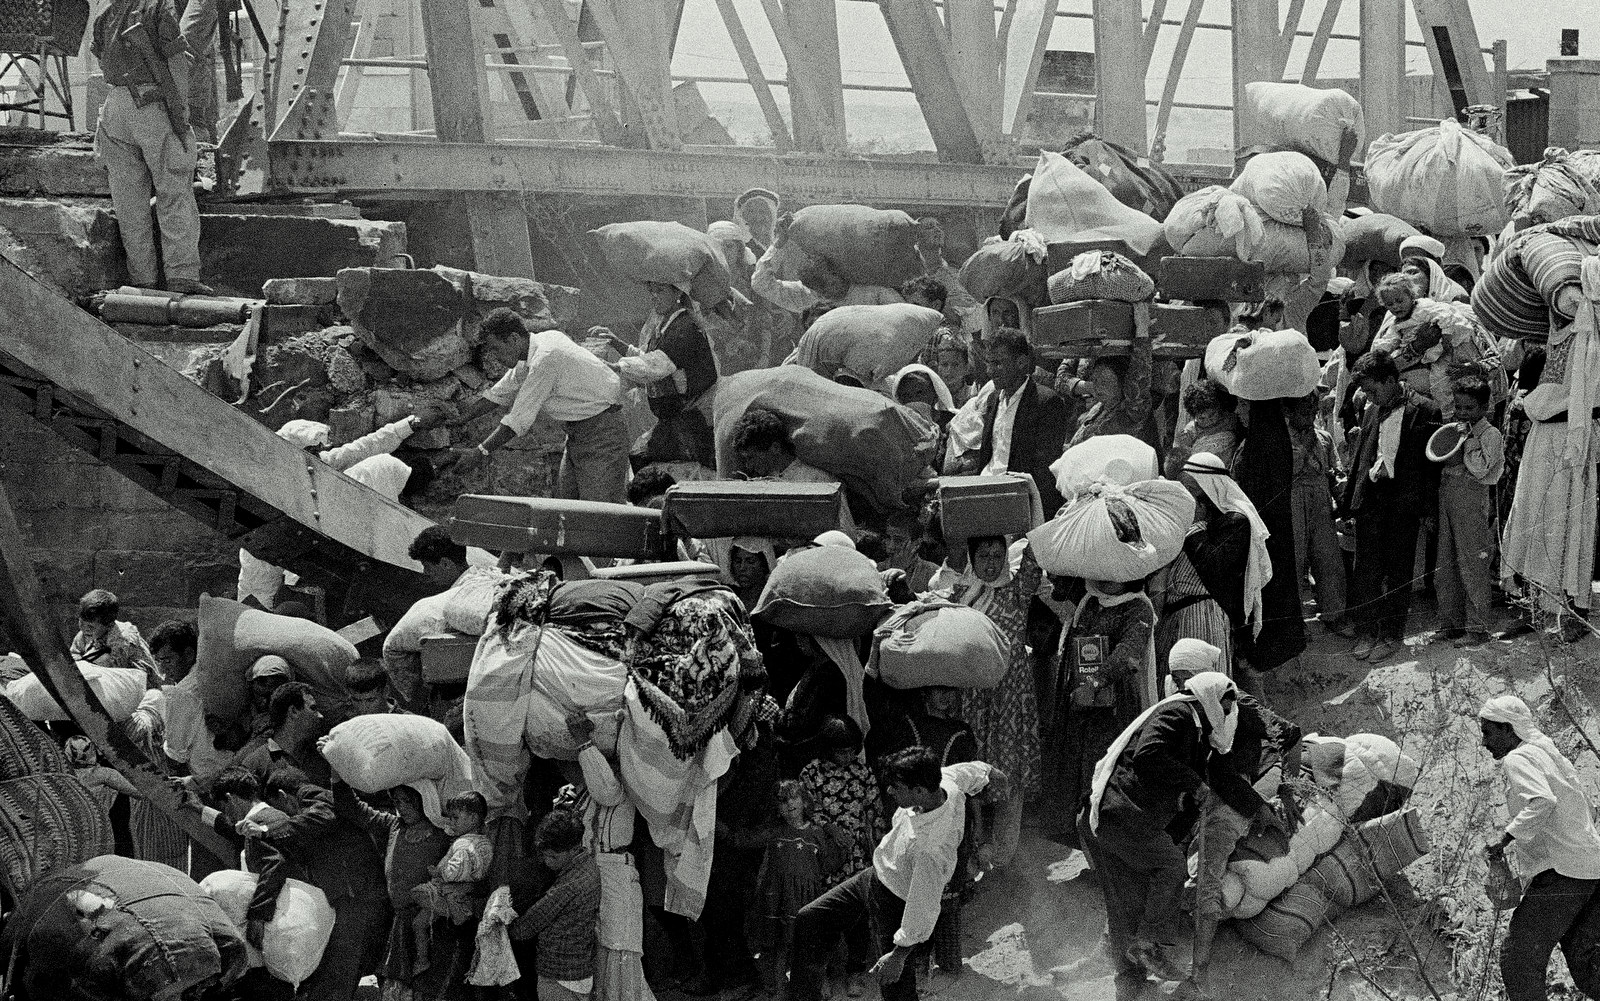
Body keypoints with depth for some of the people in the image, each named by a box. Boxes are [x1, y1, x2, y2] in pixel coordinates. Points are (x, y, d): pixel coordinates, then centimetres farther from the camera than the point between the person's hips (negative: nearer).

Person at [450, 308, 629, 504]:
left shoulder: (546, 358, -24)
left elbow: (520, 419, -22)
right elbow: (500, 394, 16)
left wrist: (480, 452, -17)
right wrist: (454, 422, 13)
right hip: (578, 433, 10)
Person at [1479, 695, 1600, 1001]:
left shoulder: (1519, 759, -8)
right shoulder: (1553, 755, 21)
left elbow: (1542, 802, -28)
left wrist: (1507, 839, -24)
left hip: (1559, 873, -10)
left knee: (1518, 959, -7)